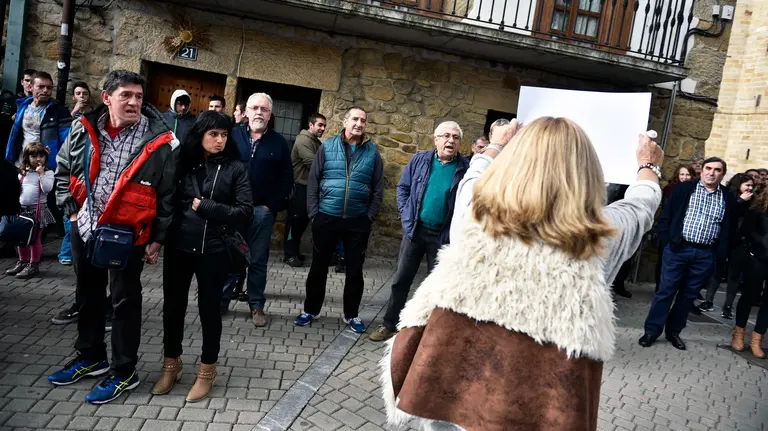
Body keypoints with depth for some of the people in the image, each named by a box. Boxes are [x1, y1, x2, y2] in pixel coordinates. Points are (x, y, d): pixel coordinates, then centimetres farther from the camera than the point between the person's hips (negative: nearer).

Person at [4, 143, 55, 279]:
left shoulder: (48, 173, -3)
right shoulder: (23, 173, 10)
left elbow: (47, 188, -18)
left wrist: (41, 174, -17)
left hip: (37, 209, -5)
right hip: (22, 209, 5)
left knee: (35, 238, 1)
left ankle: (34, 265, 11)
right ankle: (23, 262, 29)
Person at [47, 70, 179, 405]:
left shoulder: (160, 141, -15)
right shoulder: (83, 130, -2)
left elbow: (168, 195, -8)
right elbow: (63, 170, 15)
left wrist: (157, 239, -7)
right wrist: (70, 210, 8)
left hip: (128, 234, -5)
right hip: (84, 228, 5)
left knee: (125, 300, 6)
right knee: (88, 295, 20)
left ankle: (124, 371, 21)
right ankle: (90, 356, 40)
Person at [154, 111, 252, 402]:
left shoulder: (235, 168, -4)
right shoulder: (183, 162, 2)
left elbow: (244, 212, -8)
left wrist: (204, 207, -13)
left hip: (213, 250, -2)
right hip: (178, 246, 2)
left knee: (209, 308, 10)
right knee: (173, 304, 13)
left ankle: (207, 370, 28)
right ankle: (171, 363, 35)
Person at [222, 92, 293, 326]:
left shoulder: (278, 142, 4)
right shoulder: (233, 135, 3)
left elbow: (287, 176, 3)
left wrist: (273, 205, -4)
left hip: (262, 210, 0)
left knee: (258, 260, 7)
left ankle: (257, 305, 18)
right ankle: (221, 300, 23)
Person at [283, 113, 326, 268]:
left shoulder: (317, 142, 16)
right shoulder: (303, 139, -14)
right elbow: (312, 162, -22)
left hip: (310, 186, 9)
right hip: (299, 186, -9)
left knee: (303, 219, 13)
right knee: (295, 219, -4)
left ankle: (294, 251, 24)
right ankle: (289, 254, 4)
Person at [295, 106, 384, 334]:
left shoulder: (373, 152, 2)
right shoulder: (328, 147, 0)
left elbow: (378, 188, 3)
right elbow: (313, 180, 0)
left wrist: (370, 217, -3)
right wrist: (313, 212, -6)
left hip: (358, 221, 1)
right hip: (326, 218, 0)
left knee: (354, 269, 10)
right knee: (319, 265, 11)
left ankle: (351, 314, 26)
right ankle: (310, 309, 28)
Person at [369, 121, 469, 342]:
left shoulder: (466, 168, -7)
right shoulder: (420, 159, 0)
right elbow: (403, 187, 8)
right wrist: (406, 216, -1)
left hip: (443, 235, -2)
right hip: (415, 229, 2)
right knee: (401, 279, 10)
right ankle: (390, 324, 24)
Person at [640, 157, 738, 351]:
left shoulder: (728, 199, 6)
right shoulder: (684, 189, 1)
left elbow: (730, 228, 11)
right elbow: (666, 214, 1)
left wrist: (721, 253, 3)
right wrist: (667, 240, -6)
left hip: (706, 255, 3)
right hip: (677, 249, -2)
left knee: (689, 294, 10)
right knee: (666, 291, 1)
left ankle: (673, 331, 22)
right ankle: (652, 330, 9)